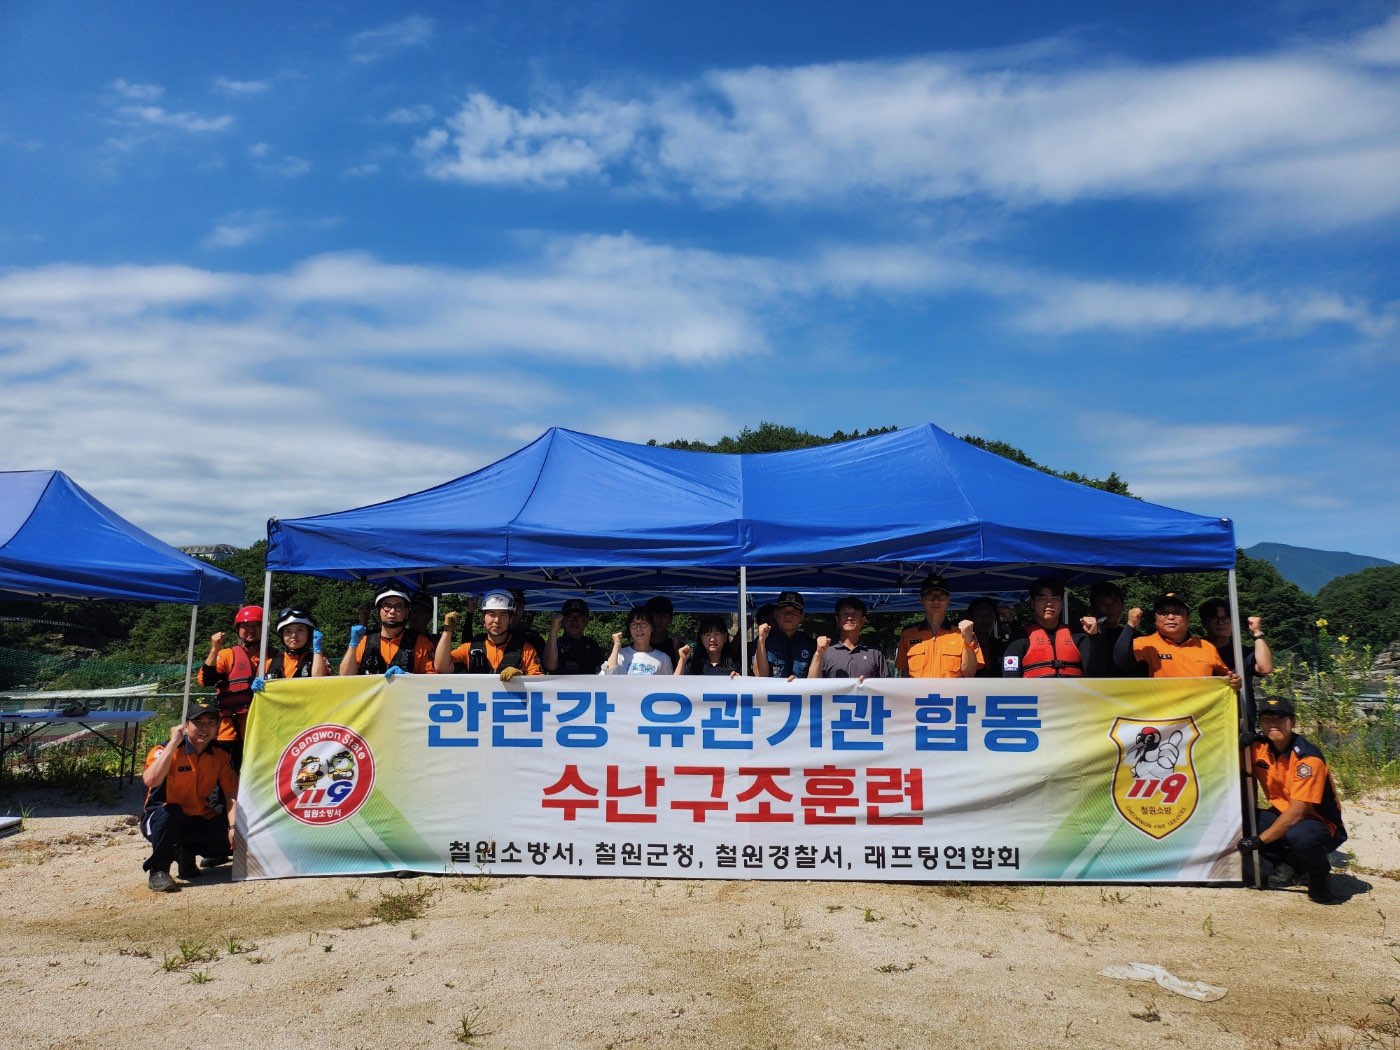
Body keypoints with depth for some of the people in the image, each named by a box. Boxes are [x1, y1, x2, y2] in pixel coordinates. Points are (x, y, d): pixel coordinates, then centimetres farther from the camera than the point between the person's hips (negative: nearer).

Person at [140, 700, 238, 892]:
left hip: (201, 822, 4)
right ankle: (157, 871, -18)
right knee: (171, 811, -37)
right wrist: (173, 743, -35)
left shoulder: (220, 756, -3)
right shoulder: (165, 751, -16)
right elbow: (150, 780, -37)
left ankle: (186, 852, 11)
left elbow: (231, 794, -8)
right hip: (161, 820, -4)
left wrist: (232, 827, -21)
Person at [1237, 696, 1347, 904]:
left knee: (1300, 837, -40)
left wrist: (1260, 840, -26)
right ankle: (1289, 864, 4)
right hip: (1283, 818, 6)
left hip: (1322, 826, -6)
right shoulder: (1259, 747, -4)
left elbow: (1297, 812, -25)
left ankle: (1320, 873, -3)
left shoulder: (1308, 757, -22)